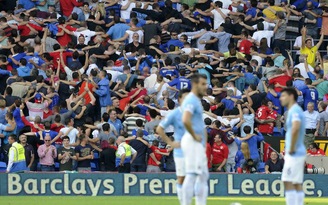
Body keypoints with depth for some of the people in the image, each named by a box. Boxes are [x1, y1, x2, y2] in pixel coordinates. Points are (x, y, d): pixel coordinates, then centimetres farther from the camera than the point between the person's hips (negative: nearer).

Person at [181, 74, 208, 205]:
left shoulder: (197, 100, 18)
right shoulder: (191, 100, -14)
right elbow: (185, 120, -31)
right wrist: (195, 136, -21)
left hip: (199, 144, 11)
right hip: (192, 142, -11)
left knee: (203, 176, 13)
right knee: (191, 175, -12)